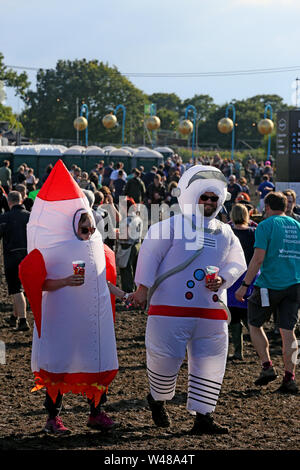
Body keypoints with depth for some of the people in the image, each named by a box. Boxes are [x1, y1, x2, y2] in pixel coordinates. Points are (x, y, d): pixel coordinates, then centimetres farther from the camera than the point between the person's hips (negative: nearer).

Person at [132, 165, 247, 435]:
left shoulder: (225, 233, 14)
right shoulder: (172, 226, -2)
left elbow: (238, 263, 18)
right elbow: (150, 253, -4)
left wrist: (222, 279, -2)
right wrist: (143, 287, -10)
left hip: (212, 310, 5)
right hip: (172, 307, -4)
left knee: (211, 364, 2)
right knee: (166, 359, -2)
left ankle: (203, 417, 10)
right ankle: (158, 399, 28)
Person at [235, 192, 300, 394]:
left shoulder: (266, 226, -6)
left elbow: (258, 258, -13)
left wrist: (244, 285, -10)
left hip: (270, 285, -5)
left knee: (255, 325, 13)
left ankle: (268, 366, 4)